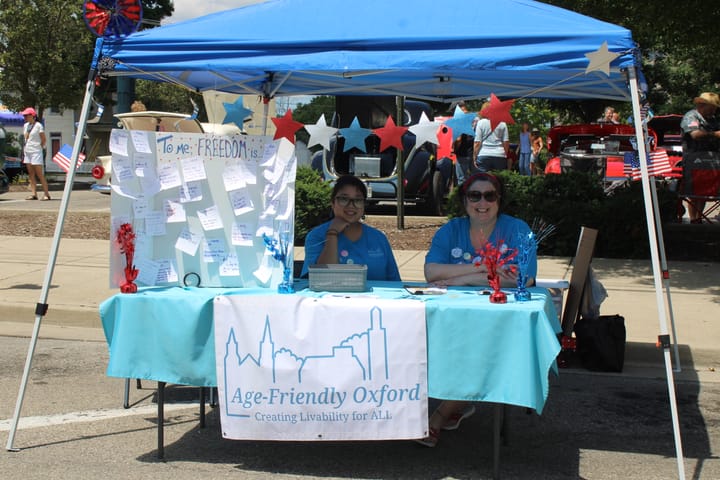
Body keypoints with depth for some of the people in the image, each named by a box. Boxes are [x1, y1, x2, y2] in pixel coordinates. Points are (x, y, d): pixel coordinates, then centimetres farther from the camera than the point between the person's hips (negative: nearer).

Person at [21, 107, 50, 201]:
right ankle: (33, 193, 4)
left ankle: (46, 194, -6)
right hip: (27, 152, 7)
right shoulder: (26, 125, 12)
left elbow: (43, 139, -6)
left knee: (39, 174, -8)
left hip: (36, 152, -7)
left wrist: (40, 147, -3)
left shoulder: (38, 125, -8)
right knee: (31, 174, 4)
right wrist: (25, 148, 10)